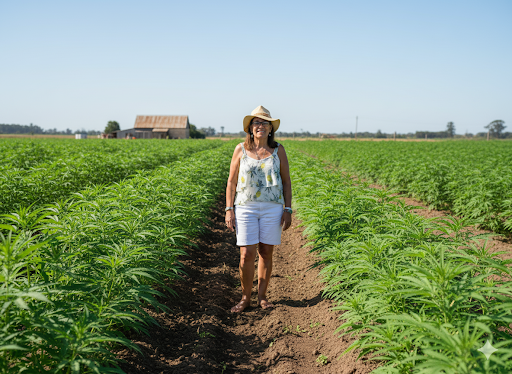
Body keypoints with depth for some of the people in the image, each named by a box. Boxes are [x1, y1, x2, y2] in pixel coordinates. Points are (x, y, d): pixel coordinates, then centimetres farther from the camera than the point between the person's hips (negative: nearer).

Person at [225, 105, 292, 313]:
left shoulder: (278, 150, 4)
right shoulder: (241, 150, 2)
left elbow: (286, 181, 6)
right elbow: (231, 182, 4)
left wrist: (288, 209, -1)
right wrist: (229, 210, -3)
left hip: (272, 208, 1)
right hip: (246, 208, -1)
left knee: (266, 252, 5)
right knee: (247, 254, -4)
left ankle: (262, 296, 20)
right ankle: (245, 297, 15)